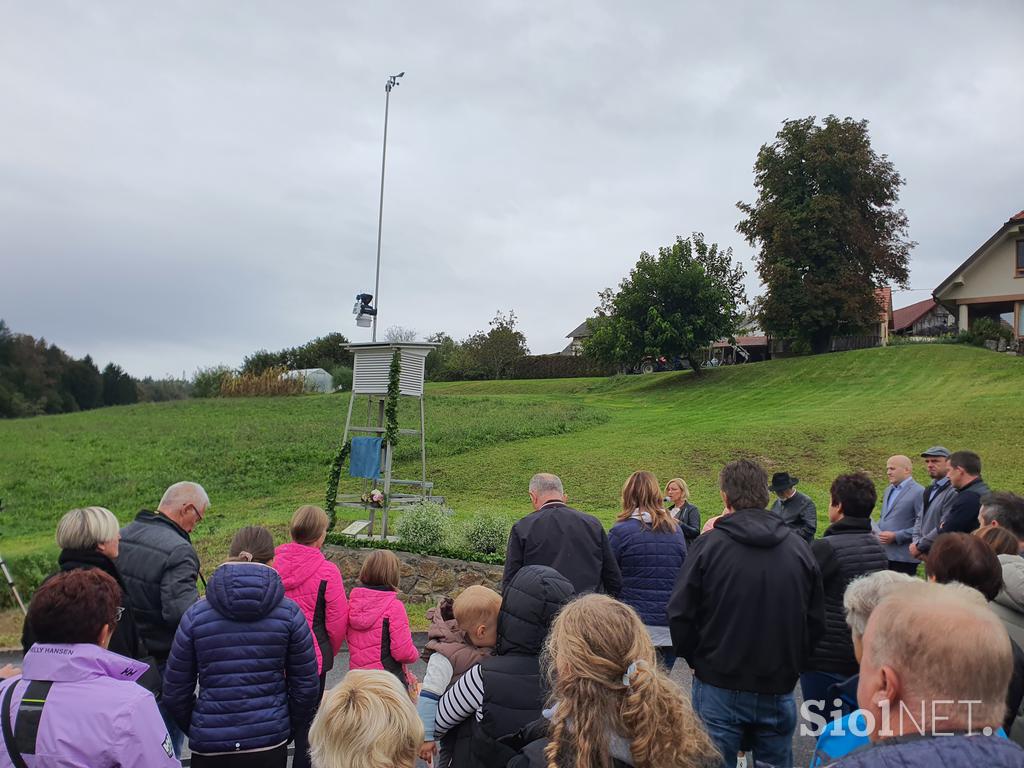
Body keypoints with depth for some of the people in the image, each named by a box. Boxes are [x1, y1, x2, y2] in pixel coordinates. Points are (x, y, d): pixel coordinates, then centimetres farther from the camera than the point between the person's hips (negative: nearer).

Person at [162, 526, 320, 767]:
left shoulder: (195, 615, -4)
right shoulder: (289, 613, -5)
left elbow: (174, 693, 2)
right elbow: (306, 687, 0)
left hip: (209, 747, 0)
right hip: (270, 746, 0)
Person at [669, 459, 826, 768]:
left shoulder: (709, 544, -11)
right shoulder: (799, 548, -2)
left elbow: (680, 614, -10)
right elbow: (816, 622, 4)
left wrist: (699, 660, 6)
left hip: (719, 688, -3)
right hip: (778, 690, 3)